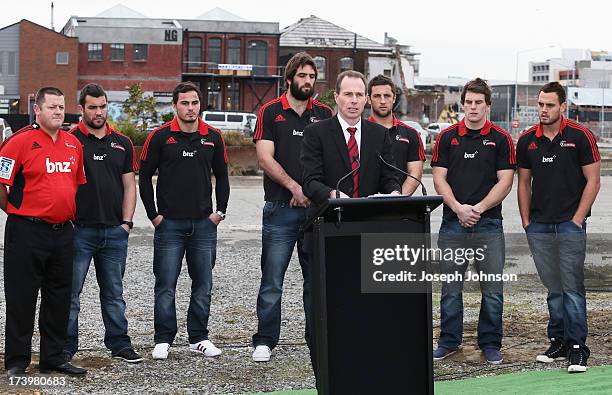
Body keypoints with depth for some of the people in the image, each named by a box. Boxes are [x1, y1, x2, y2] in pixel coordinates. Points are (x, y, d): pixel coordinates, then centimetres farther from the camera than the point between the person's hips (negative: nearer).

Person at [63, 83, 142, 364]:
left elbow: (129, 186, 12)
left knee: (114, 292, 12)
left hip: (114, 231, 4)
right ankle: (65, 347, 8)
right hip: (79, 229, -3)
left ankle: (119, 344, 19)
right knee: (70, 291, 0)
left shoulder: (122, 143, 11)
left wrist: (126, 222, 2)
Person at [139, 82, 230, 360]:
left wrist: (220, 211, 6)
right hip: (169, 223, -3)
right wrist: (153, 214, -3)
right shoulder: (160, 136, -3)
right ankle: (163, 340, 10)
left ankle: (198, 338, 17)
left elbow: (221, 176, 15)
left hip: (204, 223, 3)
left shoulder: (213, 137, 6)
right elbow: (145, 176, 1)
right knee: (165, 286, 1)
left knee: (203, 285, 7)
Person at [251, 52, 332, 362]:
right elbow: (265, 158, -5)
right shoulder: (270, 112, 3)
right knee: (272, 279, 0)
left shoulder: (324, 114, 12)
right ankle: (264, 341, 8)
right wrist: (294, 186, -16)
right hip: (280, 209, -3)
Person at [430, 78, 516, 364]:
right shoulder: (447, 137, 7)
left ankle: (490, 344, 14)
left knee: (492, 289, 2)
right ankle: (449, 342, 19)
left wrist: (479, 208, -12)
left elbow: (505, 181, -1)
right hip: (452, 223, 1)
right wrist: (458, 208, -11)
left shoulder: (501, 139, 3)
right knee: (450, 288, 7)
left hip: (489, 224, -1)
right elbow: (439, 178, 3)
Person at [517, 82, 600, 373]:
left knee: (572, 288, -5)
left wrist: (577, 218, -8)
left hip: (570, 225, -4)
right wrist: (526, 221, 7)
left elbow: (593, 181, -3)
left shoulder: (580, 136, -3)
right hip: (539, 226, 4)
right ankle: (557, 341, 19)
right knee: (553, 289, 11)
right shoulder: (527, 141, 8)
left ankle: (577, 347, -1)